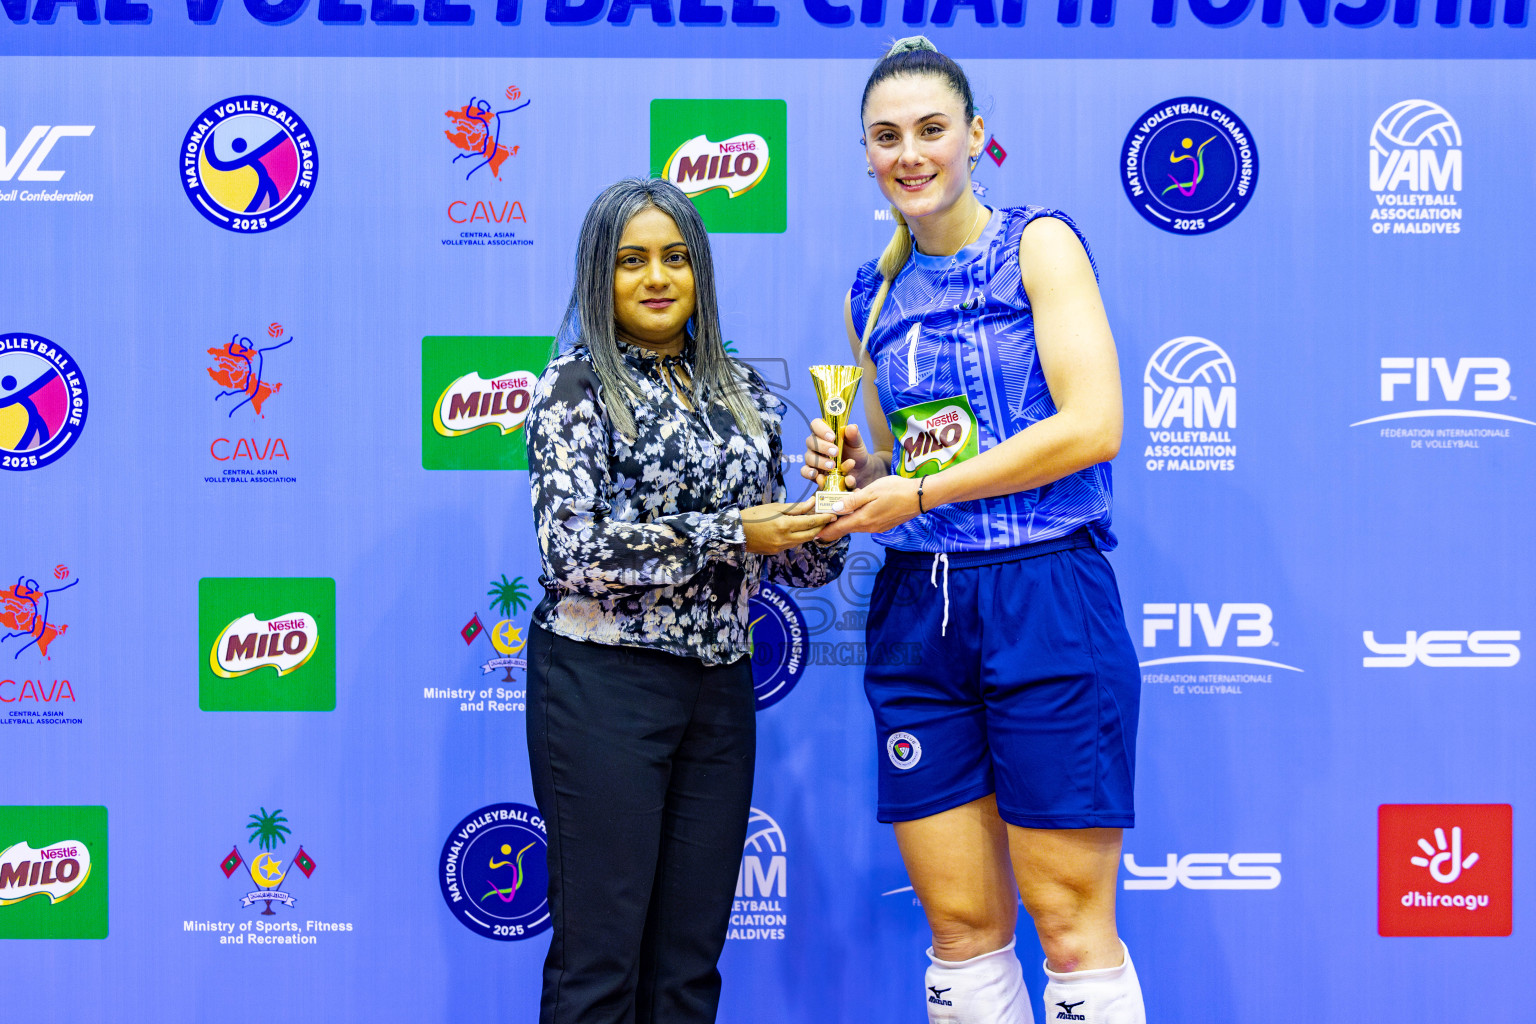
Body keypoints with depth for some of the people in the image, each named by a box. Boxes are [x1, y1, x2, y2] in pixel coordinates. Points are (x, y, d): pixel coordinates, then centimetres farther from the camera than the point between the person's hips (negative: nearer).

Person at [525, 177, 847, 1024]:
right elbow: (572, 548, -17)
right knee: (601, 952, 1)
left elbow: (782, 561, 14)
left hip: (720, 689, 5)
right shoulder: (576, 387, -5)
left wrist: (824, 525, -8)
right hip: (603, 688, -5)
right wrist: (729, 534, -18)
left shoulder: (739, 391, 11)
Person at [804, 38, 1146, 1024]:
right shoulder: (872, 297, 15)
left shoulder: (1039, 243, -1)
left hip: (1045, 598, -5)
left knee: (1071, 922, 0)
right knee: (960, 924, 8)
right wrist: (856, 465, 1)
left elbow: (1093, 426, -13)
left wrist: (919, 493, -12)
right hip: (916, 610, 5)